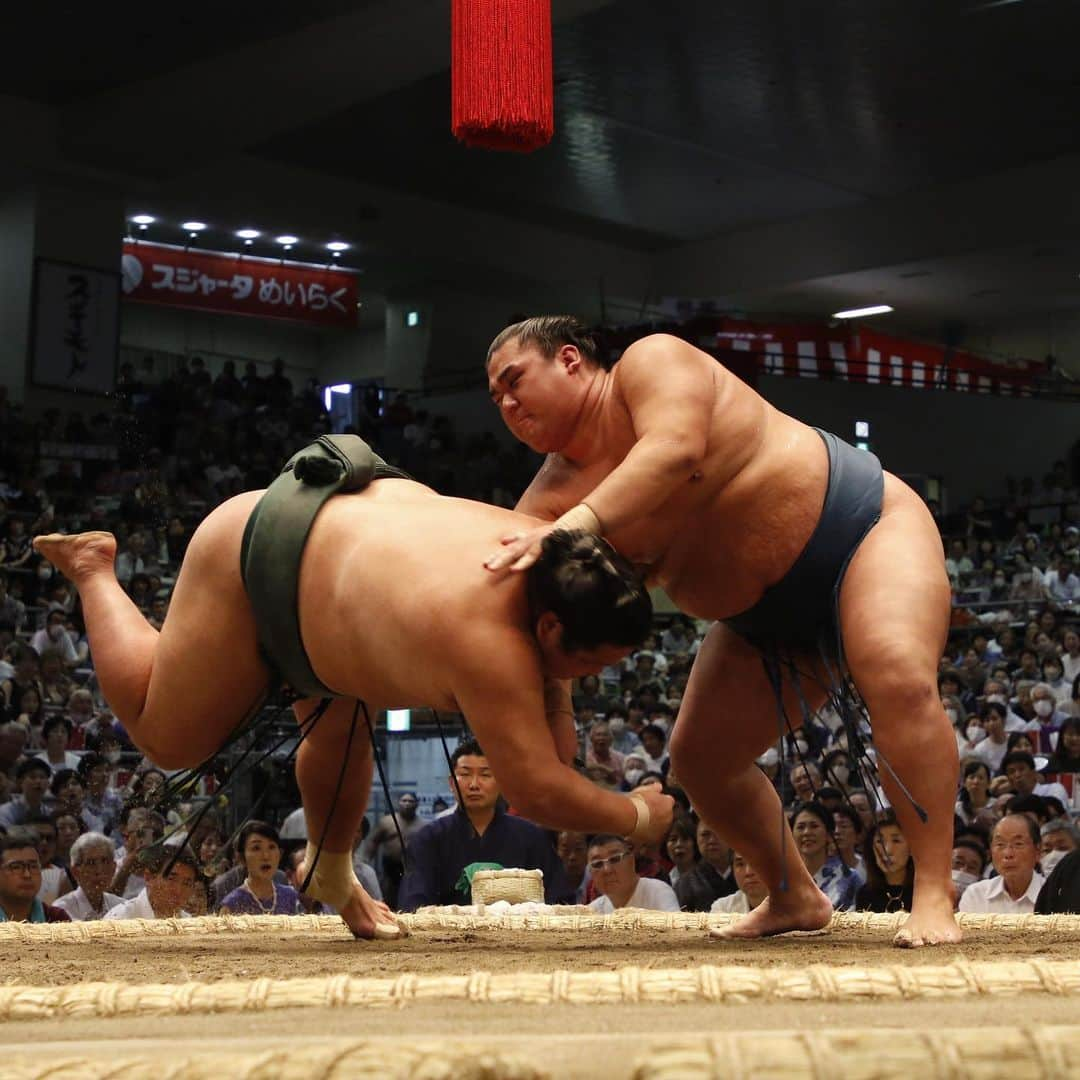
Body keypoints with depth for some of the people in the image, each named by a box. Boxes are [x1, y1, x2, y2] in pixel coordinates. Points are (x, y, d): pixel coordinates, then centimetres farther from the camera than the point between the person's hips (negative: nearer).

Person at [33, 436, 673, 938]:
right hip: (257, 559, -8)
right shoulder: (490, 641, -41)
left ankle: (332, 873, 39)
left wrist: (557, 708, -5)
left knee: (339, 731, 15)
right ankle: (94, 573, 26)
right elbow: (536, 790, -38)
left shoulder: (552, 553, -17)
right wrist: (638, 817, -24)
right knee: (166, 735, 10)